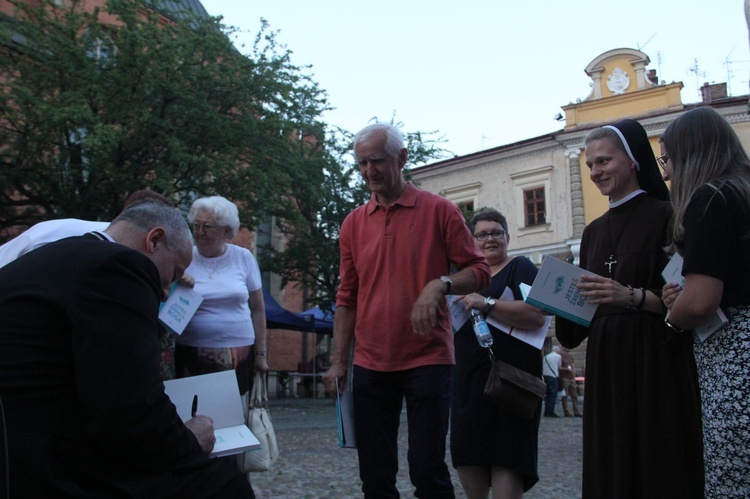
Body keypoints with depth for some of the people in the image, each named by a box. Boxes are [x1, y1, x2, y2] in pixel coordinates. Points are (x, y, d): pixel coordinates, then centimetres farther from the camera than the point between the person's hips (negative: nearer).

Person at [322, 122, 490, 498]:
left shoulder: (440, 210, -1)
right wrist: (338, 362, 8)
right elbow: (347, 299, 12)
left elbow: (478, 270, 0)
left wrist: (440, 285, -20)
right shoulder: (354, 223, 9)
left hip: (428, 360, -3)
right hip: (370, 366, 4)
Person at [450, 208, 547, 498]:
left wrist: (487, 304, -25)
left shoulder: (520, 268, -1)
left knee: (506, 463, -7)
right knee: (467, 459, 8)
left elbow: (537, 315, -18)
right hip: (468, 381, 7)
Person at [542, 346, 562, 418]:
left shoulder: (546, 357, 17)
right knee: (553, 395, -4)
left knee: (547, 395, 11)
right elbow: (559, 367, 8)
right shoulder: (558, 356, 3)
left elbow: (542, 368, 13)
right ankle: (551, 412, -9)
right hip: (553, 376, -6)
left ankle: (546, 412, 10)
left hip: (545, 376, 6)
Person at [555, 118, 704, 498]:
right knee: (610, 468, 9)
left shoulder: (666, 216, -4)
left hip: (657, 364, -6)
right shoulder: (594, 231, 15)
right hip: (606, 365, 6)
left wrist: (633, 296, -25)